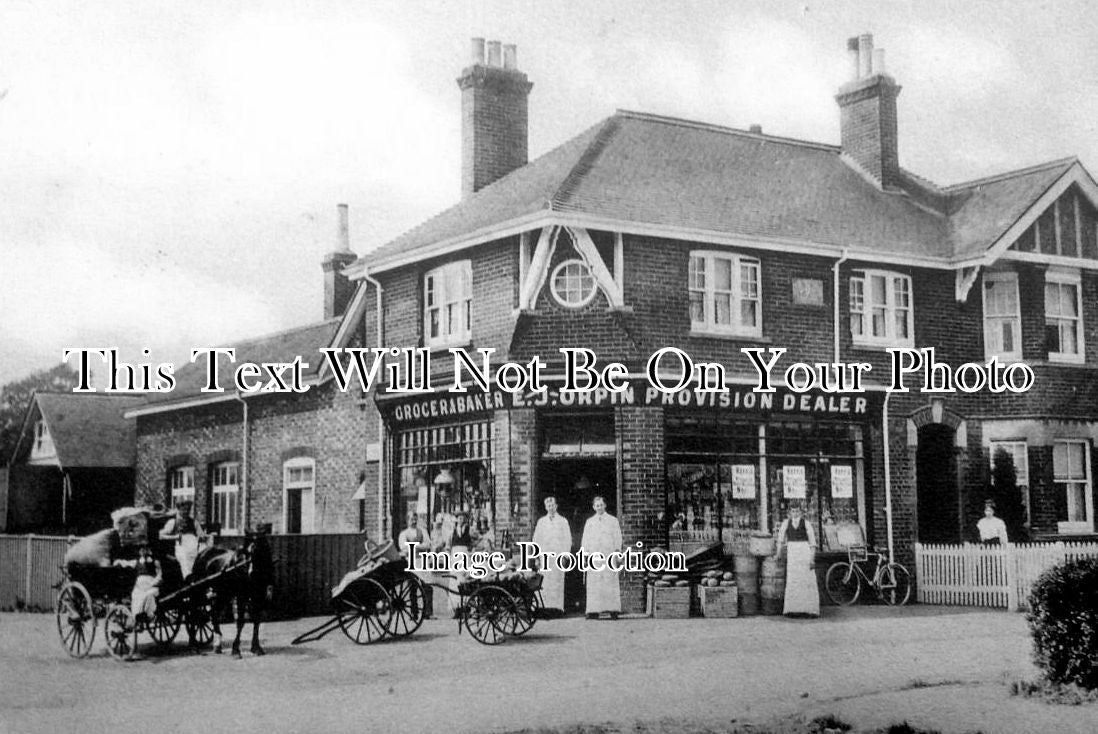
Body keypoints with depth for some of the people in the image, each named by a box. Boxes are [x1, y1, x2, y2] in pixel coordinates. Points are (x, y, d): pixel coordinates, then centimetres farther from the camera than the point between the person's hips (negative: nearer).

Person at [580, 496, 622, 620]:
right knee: (593, 585, -5)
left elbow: (617, 539, 7)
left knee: (610, 583, -8)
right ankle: (594, 611, -7)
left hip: (609, 556, -2)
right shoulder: (589, 522, 16)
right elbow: (585, 540, 15)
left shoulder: (613, 520, 10)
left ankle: (613, 610, -9)